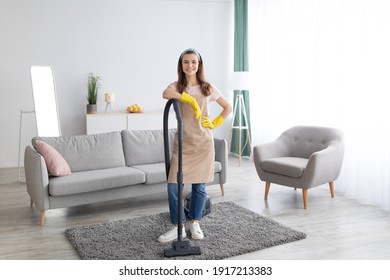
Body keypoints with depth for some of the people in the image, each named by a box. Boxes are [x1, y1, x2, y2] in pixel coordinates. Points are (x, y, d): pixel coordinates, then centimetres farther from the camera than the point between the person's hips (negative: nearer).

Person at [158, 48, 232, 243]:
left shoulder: (208, 88, 4)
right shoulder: (177, 86, 2)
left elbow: (228, 107, 10)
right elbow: (166, 94, -23)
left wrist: (215, 123, 1)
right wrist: (190, 99, -23)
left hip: (203, 142, 0)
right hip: (183, 143, 0)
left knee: (199, 186, 7)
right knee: (174, 186, -5)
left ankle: (195, 223, 26)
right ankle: (178, 227, 10)